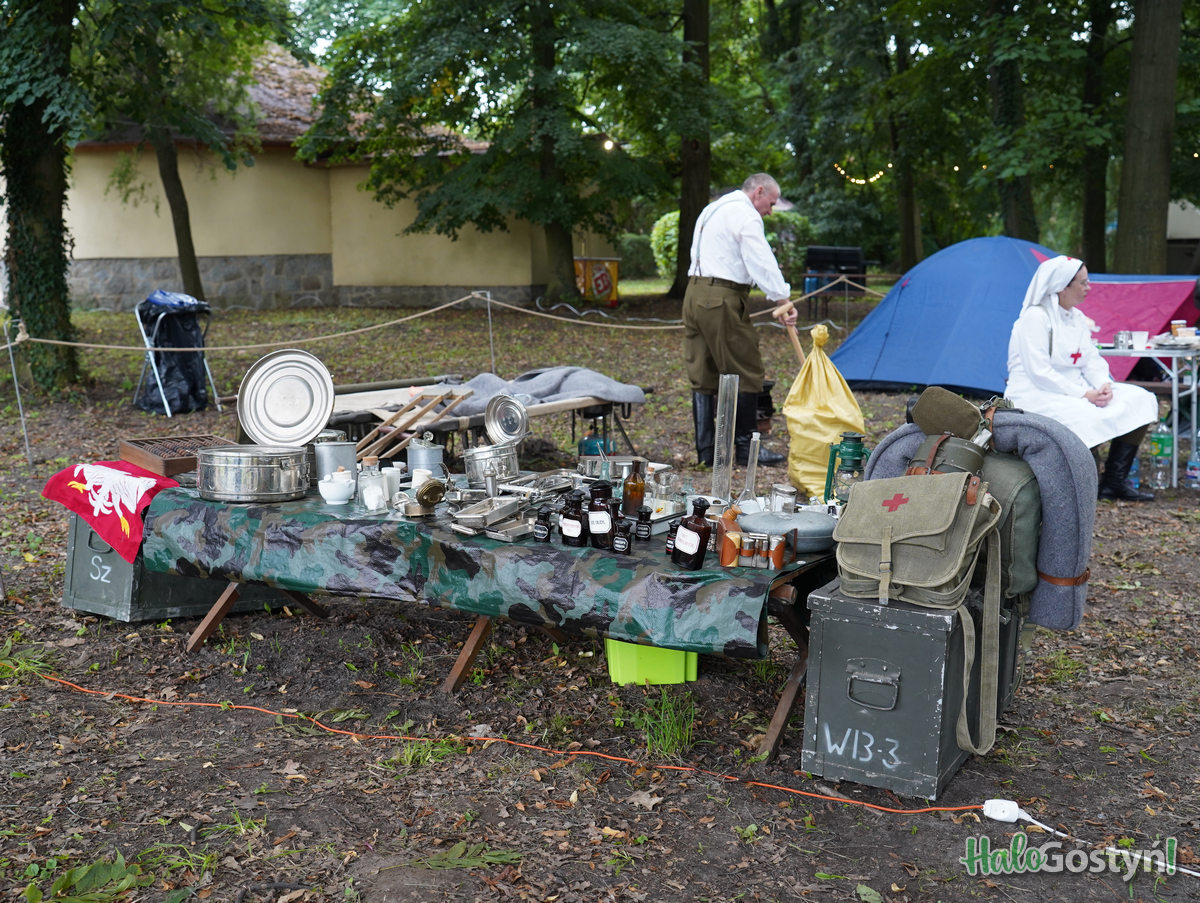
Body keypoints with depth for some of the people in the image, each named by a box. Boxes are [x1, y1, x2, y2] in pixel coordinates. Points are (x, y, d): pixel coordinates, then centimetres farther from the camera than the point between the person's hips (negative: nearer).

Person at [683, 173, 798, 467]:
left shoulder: (711, 210, 24)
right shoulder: (746, 214, -7)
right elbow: (762, 262, -16)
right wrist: (782, 299, -17)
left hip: (694, 293, 10)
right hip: (722, 299, -10)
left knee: (702, 375, 9)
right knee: (746, 373, -2)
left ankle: (705, 451, 10)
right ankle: (746, 448, 1)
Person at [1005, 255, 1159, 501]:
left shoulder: (1077, 317, 13)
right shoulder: (1035, 317, -14)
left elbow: (1092, 360, 11)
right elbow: (1039, 372, -21)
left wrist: (1104, 385, -11)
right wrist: (1084, 395, -23)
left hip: (1076, 390, 9)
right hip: (1037, 395, -9)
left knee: (1138, 399, -5)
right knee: (1087, 419, -36)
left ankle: (1115, 481, -3)